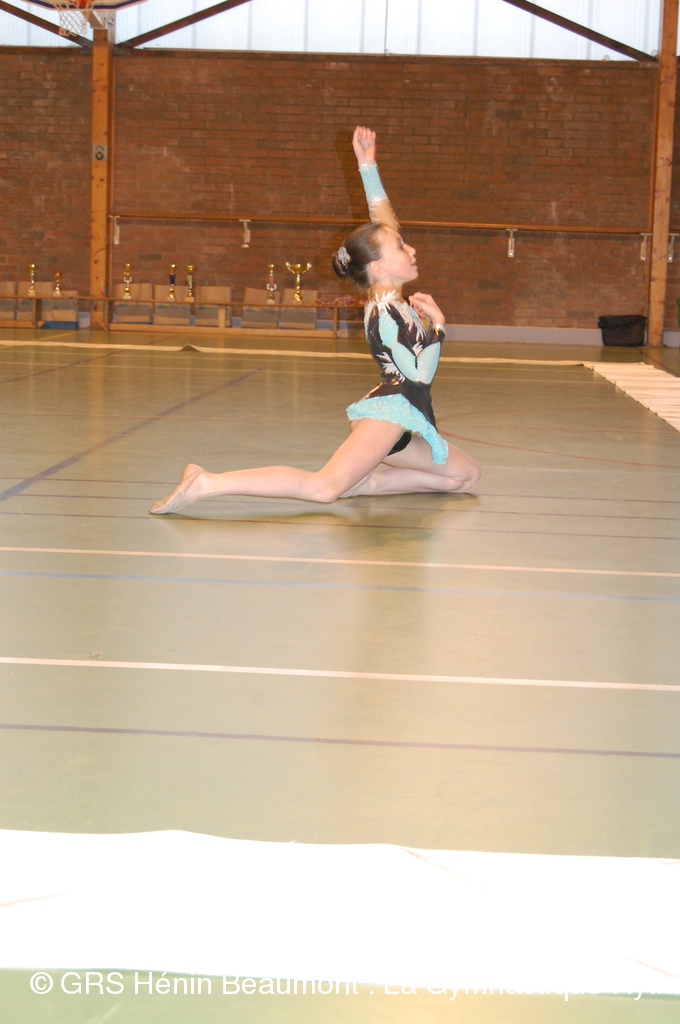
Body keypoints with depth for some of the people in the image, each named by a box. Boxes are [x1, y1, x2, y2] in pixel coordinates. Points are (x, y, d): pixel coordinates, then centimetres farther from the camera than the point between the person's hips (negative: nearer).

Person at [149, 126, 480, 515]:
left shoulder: (391, 299, 12)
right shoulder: (384, 313, -15)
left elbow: (384, 221, 18)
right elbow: (421, 373, -20)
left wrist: (369, 166, 16)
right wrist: (437, 324, -9)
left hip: (400, 419, 11)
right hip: (389, 410, -11)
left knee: (466, 476, 16)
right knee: (323, 487, -30)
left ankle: (364, 481, 5)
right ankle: (207, 483, -37)